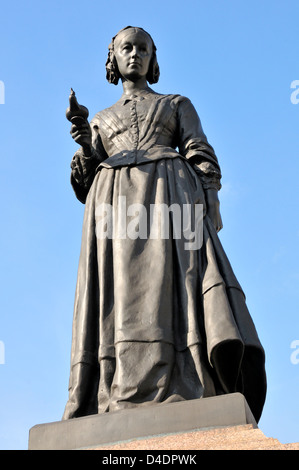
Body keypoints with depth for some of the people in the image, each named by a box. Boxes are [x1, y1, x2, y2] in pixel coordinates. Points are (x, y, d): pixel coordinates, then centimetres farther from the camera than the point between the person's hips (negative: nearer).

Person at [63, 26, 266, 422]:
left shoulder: (178, 104, 26)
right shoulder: (101, 121, 31)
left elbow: (202, 158, 12)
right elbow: (87, 181, 20)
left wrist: (211, 203, -7)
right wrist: (87, 148, -1)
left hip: (170, 193, -1)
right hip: (116, 203, 2)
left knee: (177, 273, -24)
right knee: (124, 289, -18)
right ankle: (125, 404, -29)